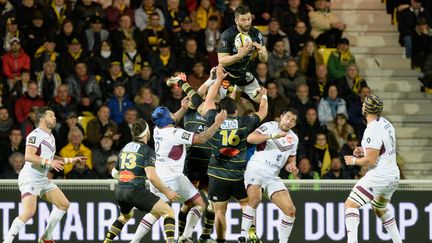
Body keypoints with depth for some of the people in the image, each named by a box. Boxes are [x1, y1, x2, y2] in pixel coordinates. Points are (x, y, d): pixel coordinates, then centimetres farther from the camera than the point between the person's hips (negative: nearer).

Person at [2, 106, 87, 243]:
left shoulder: (50, 137, 18)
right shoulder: (36, 134, -13)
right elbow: (28, 156, -25)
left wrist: (71, 160, 26)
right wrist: (49, 162, -28)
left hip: (43, 179, 10)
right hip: (30, 178, -10)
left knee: (64, 204, 9)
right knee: (29, 212, -23)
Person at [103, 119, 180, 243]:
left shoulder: (124, 149, 16)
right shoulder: (147, 151, -5)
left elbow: (114, 173, 26)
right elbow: (151, 176, -17)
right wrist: (166, 192, -8)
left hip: (119, 191, 7)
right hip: (135, 191, -7)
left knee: (126, 215, 37)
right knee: (168, 212, -4)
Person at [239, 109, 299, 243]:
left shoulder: (294, 138, 19)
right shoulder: (270, 126, 2)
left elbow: (290, 161, 29)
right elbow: (250, 138, -14)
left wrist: (291, 167, 5)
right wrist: (273, 136, -21)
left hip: (273, 176, 6)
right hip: (257, 168, -6)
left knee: (290, 210, -4)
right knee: (255, 199, -32)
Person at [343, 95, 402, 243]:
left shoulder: (372, 131, -19)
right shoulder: (386, 124, 9)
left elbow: (371, 161, -21)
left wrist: (354, 161, -4)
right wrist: (365, 152, 14)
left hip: (379, 176, -9)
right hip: (393, 176, 9)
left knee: (351, 204, -9)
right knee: (380, 209, 29)